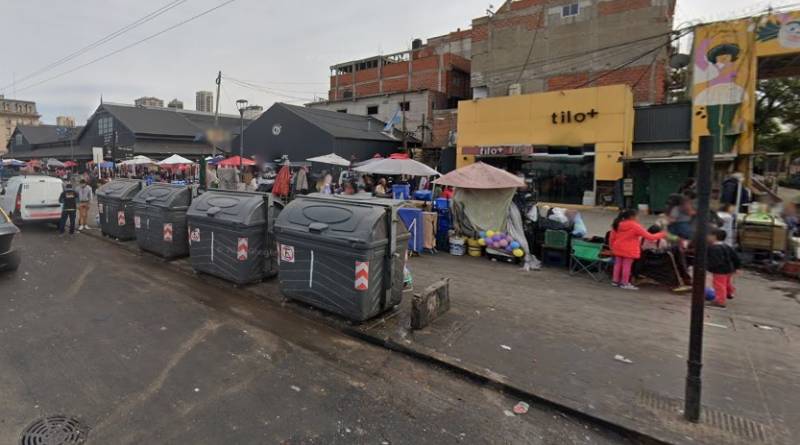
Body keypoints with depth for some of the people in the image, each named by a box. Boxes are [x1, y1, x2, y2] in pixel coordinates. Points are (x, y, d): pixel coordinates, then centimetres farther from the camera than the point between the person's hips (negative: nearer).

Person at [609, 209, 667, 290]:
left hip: (618, 249, 6)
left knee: (618, 264, 14)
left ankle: (615, 281, 21)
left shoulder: (618, 225, 4)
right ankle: (624, 283, 7)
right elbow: (649, 236, -9)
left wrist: (612, 247, 22)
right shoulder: (635, 226, -13)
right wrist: (662, 234, 5)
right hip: (629, 250, -6)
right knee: (627, 266, 1)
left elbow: (612, 237, 9)